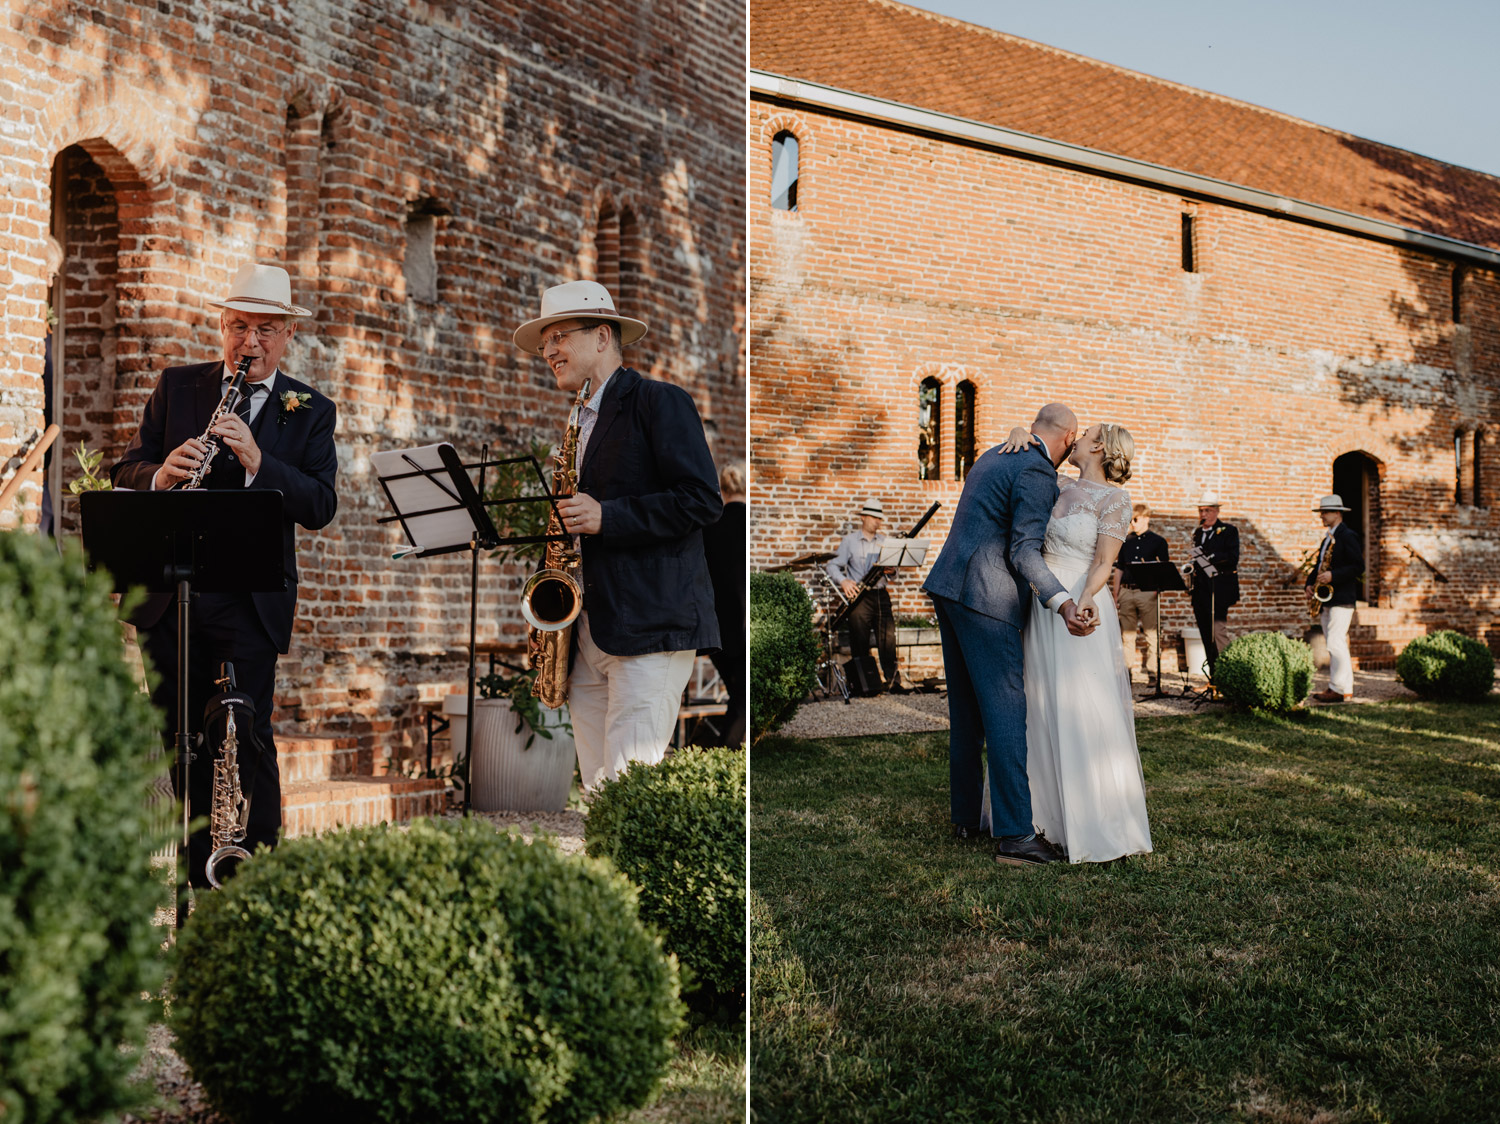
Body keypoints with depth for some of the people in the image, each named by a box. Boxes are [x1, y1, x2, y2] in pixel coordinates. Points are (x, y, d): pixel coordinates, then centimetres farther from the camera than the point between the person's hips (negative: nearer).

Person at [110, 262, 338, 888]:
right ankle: (198, 877, 21)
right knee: (183, 740, 9)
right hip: (169, 595, 3)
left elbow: (320, 507, -8)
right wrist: (160, 475, -18)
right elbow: (125, 475, 5)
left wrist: (258, 463, -23)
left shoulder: (310, 412, 4)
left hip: (251, 601, -2)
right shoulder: (176, 387, 10)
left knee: (249, 736, -8)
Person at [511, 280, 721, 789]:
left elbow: (701, 499, -13)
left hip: (651, 631, -8)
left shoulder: (660, 403, -3)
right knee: (597, 791, 7)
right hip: (587, 632, 8)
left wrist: (605, 517, -18)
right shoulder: (580, 423, 22)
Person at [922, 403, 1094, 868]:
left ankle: (966, 816, 23)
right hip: (985, 599, -10)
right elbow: (1024, 552, -18)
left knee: (967, 708, 15)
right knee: (1006, 709, -10)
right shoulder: (1037, 473, -10)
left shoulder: (994, 456, 20)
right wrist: (1064, 603, -29)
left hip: (949, 586, 10)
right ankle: (1014, 834, -12)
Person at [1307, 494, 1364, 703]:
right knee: (1333, 644, 9)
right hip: (1327, 599, 9)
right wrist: (1310, 584, 7)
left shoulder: (1347, 536, -9)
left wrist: (1333, 575, -23)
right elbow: (1320, 564, 24)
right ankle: (1336, 686, 12)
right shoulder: (1328, 538, 19)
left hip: (1341, 598, -9)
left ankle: (1341, 690, -13)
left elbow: (1358, 566, -15)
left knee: (1336, 643, -14)